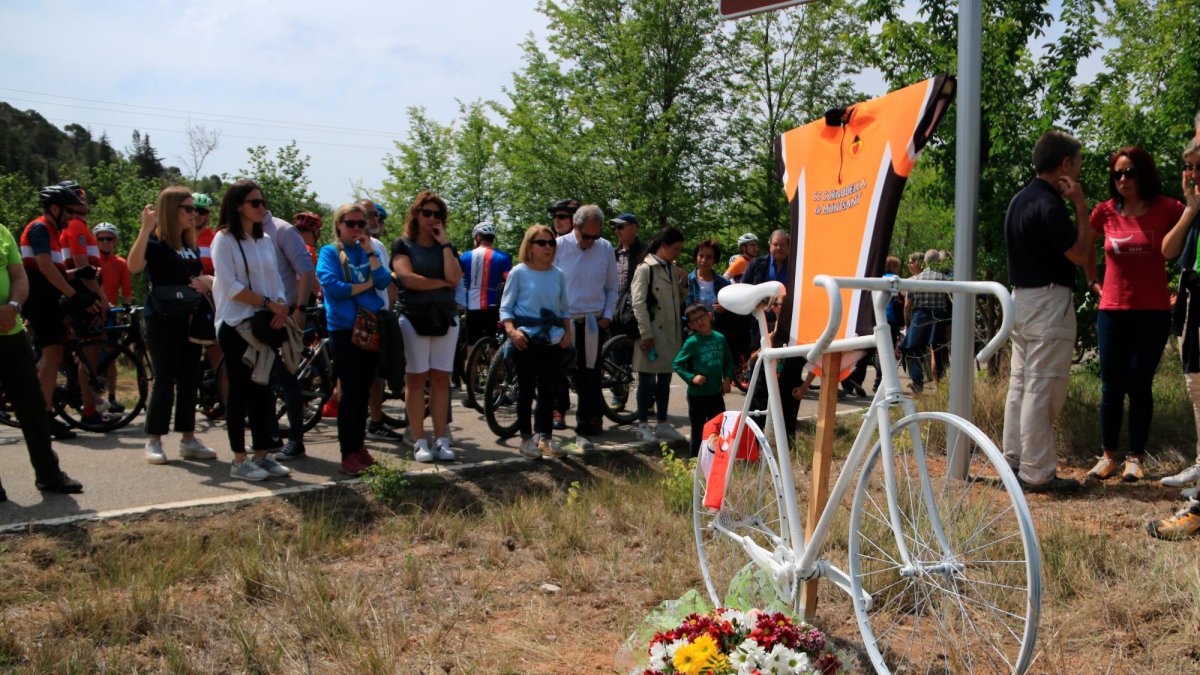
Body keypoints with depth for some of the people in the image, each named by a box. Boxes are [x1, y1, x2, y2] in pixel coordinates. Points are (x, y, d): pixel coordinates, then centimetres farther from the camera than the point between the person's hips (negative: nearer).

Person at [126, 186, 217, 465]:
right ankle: (154, 441, 3)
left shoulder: (191, 245, 15)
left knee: (189, 379, 8)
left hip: (189, 319, 7)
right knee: (165, 380, -5)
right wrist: (145, 228, -33)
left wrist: (206, 282, 0)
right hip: (162, 320, -7)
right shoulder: (155, 241, -7)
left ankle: (188, 439, 14)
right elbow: (134, 265, -26)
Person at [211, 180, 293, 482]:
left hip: (265, 324, 6)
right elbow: (230, 286, -14)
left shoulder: (265, 241, 14)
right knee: (240, 391, -1)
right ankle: (239, 460, 5)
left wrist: (281, 306, -8)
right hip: (236, 325, -6)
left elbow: (275, 280, 12)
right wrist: (268, 303, -16)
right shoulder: (224, 240, -6)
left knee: (262, 388, 7)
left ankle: (262, 454, 14)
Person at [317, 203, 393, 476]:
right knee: (351, 392, -7)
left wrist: (369, 251, -7)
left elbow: (384, 282, -2)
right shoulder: (330, 252, 1)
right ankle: (348, 455, -4)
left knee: (364, 391, 9)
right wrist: (365, 285, -5)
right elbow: (331, 285, -15)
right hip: (345, 328, -5)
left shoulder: (368, 252, 14)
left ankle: (359, 447, 18)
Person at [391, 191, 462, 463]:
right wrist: (441, 283, -5)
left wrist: (444, 243, -4)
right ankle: (419, 442, 0)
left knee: (441, 379, 2)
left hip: (445, 318, 3)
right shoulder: (403, 244, 4)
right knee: (416, 378, -3)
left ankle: (441, 439, 4)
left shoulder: (446, 246, 13)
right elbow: (408, 278, -12)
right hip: (414, 318, -3)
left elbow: (454, 277, -5)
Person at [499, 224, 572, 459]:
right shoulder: (519, 273, -1)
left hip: (553, 340, 4)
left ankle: (544, 437, 14)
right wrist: (512, 330, -17)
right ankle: (526, 438, 9)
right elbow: (505, 308, -1)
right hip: (527, 339, -4)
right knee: (526, 389, 1)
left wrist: (567, 332, 1)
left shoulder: (558, 275, 10)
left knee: (548, 391, 6)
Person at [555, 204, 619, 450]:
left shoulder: (606, 249, 4)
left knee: (590, 377, 3)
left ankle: (584, 432, 10)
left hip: (593, 322, 2)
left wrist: (607, 315, 2)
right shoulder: (559, 246, -4)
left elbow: (612, 287, 12)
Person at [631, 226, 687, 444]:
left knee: (665, 379, 12)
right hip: (652, 334, -7)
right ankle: (643, 425, 8)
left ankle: (662, 423, 21)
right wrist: (645, 334, -17)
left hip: (670, 334, 7)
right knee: (647, 380, 1)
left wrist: (683, 285, 0)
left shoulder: (674, 270, 12)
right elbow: (639, 303, -13)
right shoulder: (645, 269, -9)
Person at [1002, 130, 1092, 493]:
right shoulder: (1048, 205, -18)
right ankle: (1037, 473, -2)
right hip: (1048, 302, -10)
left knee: (1020, 384, 13)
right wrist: (1080, 206, -11)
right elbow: (1080, 254, -14)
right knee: (1043, 389, -6)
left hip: (1021, 297, 10)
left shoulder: (1020, 200, 13)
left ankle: (1015, 461, 20)